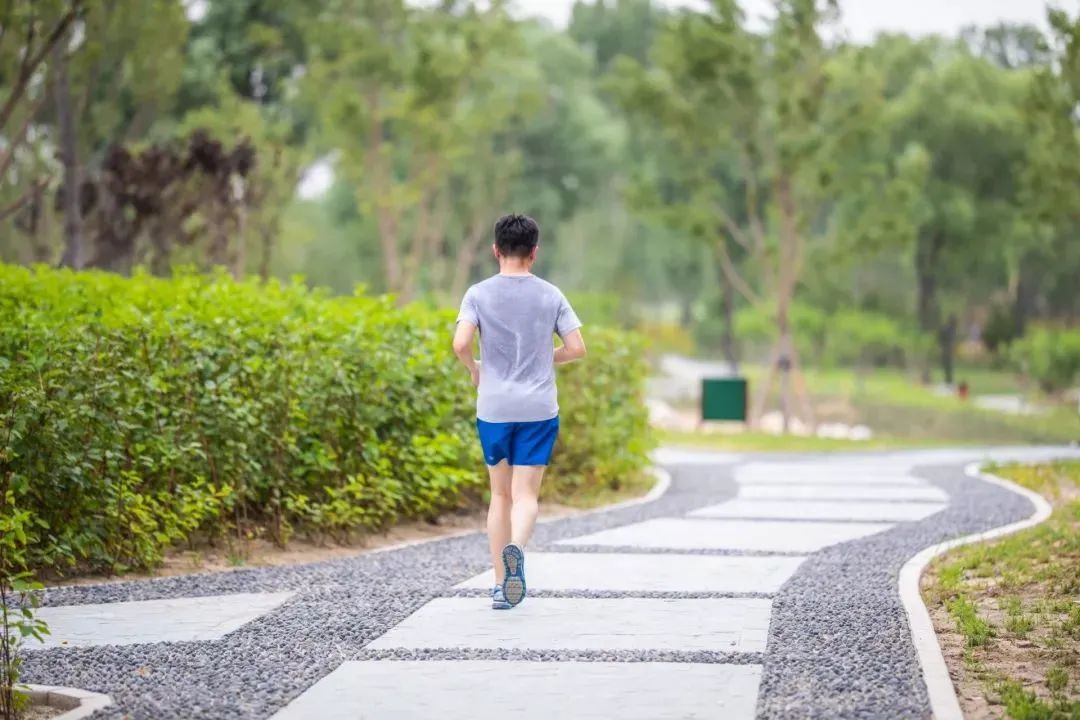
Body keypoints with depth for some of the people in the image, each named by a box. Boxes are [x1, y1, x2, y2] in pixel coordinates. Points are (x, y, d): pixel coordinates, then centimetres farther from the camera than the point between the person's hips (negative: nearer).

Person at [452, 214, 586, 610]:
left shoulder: (479, 294, -2)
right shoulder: (551, 295, 0)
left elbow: (460, 344, -14)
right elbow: (576, 348, -1)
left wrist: (474, 369, 6)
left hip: (493, 409, 1)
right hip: (539, 409, -1)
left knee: (500, 495, 12)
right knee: (526, 495, -1)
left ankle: (500, 585, 12)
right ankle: (516, 548, -33)